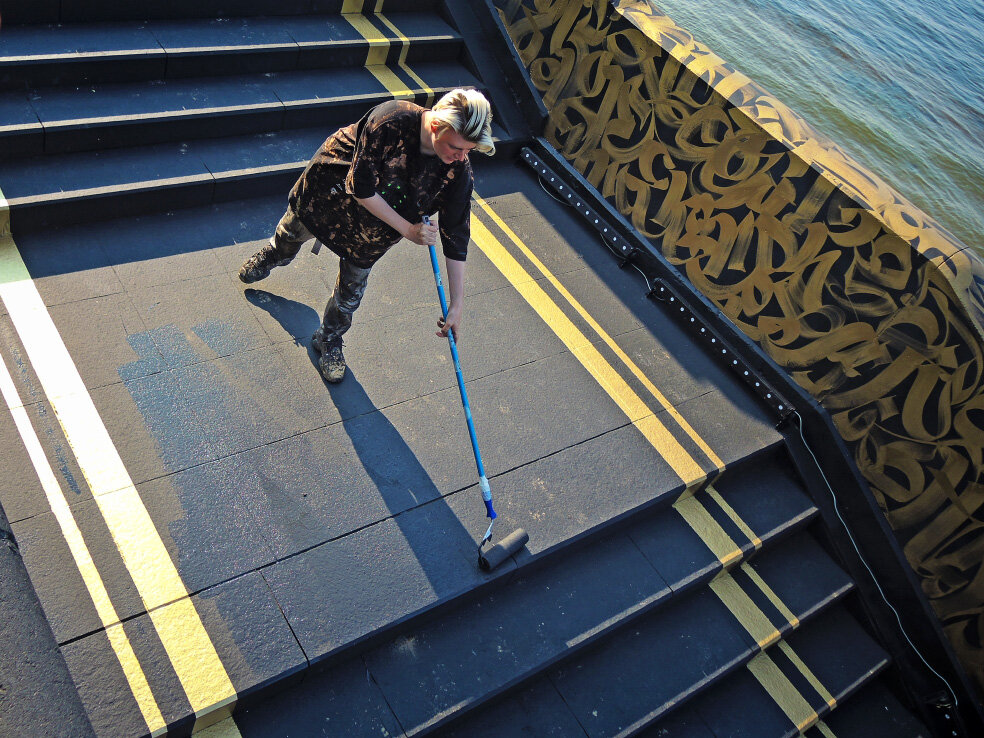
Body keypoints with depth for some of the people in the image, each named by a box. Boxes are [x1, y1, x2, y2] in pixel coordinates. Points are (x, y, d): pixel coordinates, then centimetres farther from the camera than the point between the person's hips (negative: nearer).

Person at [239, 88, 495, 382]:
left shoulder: (459, 173, -29)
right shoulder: (392, 120, -40)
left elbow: (456, 239, -23)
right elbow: (361, 187, -34)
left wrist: (456, 305, -24)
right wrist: (408, 229, -33)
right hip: (331, 190, -1)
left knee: (352, 287, 11)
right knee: (293, 232, 27)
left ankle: (329, 340, 41)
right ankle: (271, 258, 66)